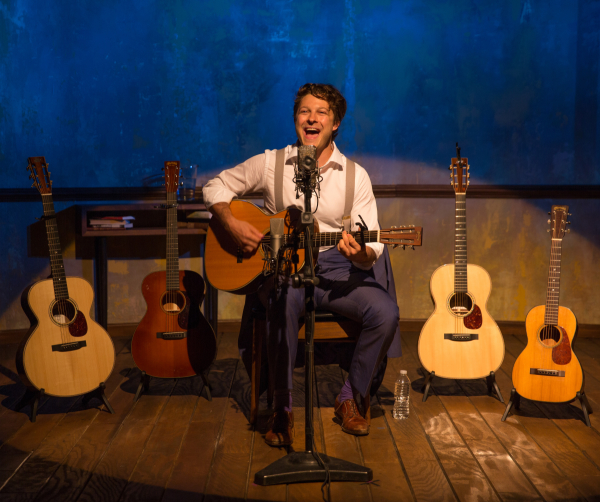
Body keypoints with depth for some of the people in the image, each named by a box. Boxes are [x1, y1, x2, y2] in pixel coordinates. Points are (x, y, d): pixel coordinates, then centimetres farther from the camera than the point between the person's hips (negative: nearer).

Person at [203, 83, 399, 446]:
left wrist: (361, 254, -27)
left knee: (386, 311, -25)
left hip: (335, 267, 2)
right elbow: (217, 187, 11)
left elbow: (372, 245, -2)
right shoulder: (271, 164, 4)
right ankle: (283, 408, -19)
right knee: (285, 301, -38)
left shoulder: (355, 176, 3)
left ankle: (351, 398, -1)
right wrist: (232, 224, -8)